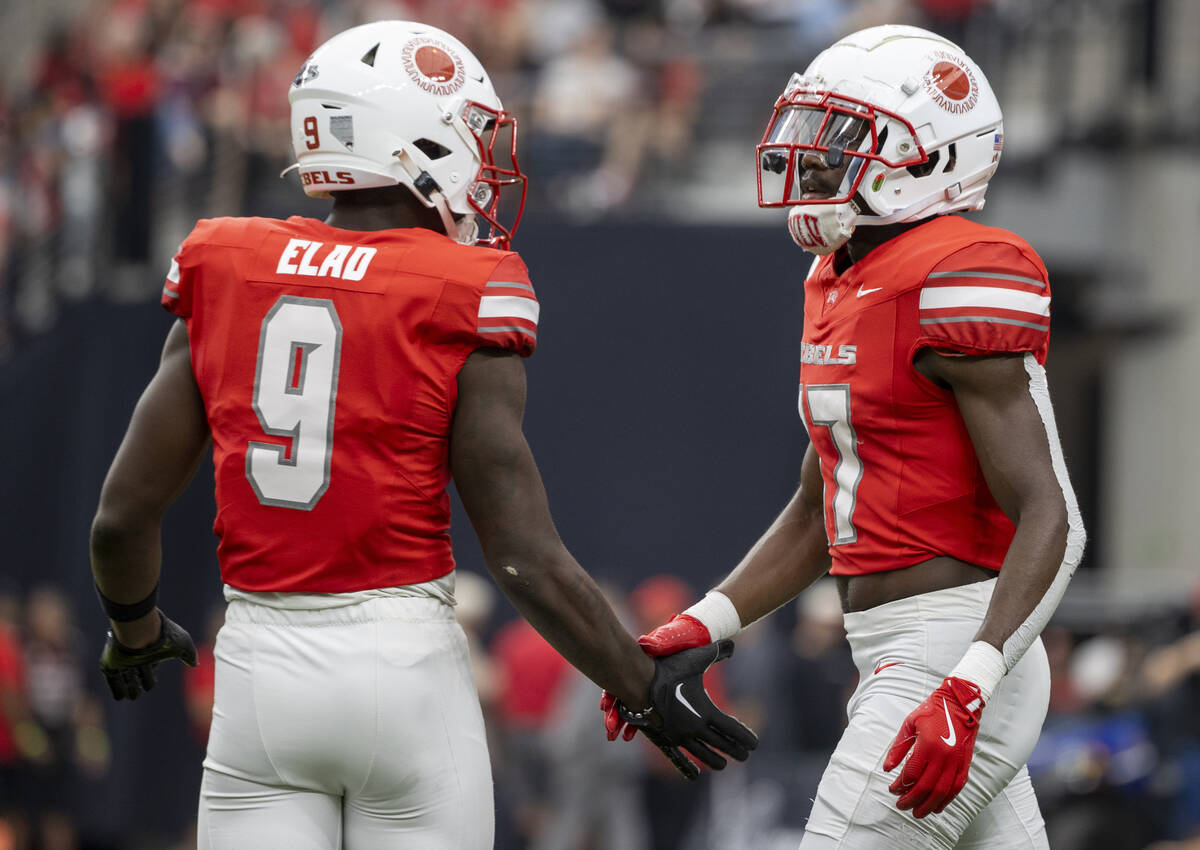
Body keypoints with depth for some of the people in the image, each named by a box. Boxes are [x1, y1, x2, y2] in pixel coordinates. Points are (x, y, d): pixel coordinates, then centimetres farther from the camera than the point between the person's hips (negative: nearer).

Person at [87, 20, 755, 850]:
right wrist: (649, 689, 2)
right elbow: (524, 556, -10)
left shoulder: (222, 276, 4)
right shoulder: (464, 306, -8)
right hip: (404, 664, -3)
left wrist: (135, 629, 27)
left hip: (261, 665, 3)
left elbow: (123, 515, 6)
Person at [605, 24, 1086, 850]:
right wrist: (695, 633, 12)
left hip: (955, 657, -10)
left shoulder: (958, 283, -15)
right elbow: (817, 516, 22)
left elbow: (1051, 522, -19)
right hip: (896, 659, 10)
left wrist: (966, 690, -29)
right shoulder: (843, 287, 14)